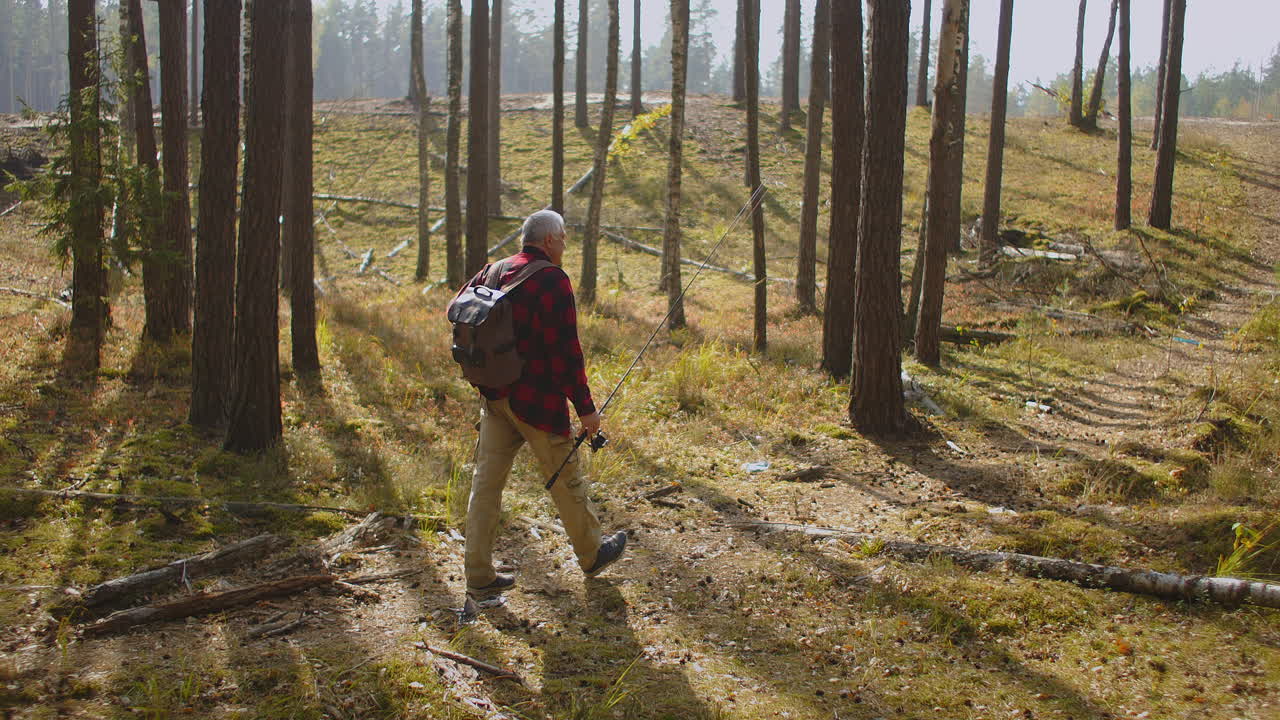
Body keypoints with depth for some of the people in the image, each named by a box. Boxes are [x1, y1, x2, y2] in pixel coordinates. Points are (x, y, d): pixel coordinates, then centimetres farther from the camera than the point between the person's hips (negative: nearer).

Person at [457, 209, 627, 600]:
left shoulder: (493, 271, 7)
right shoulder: (552, 280, -15)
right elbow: (565, 350, -18)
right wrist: (585, 406, -13)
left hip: (494, 395, 7)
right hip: (536, 399, -7)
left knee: (486, 481, 8)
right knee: (565, 480, 11)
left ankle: (479, 576, 12)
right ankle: (592, 555, 29)